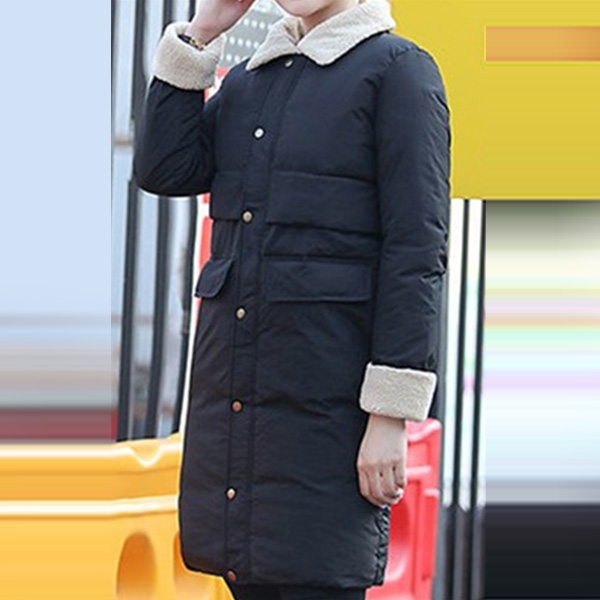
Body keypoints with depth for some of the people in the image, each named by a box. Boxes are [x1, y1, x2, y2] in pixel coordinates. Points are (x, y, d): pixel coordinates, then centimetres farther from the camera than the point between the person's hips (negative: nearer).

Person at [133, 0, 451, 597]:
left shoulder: (397, 69, -3)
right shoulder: (246, 79, 17)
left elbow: (418, 250, -9)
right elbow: (162, 171, 4)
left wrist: (390, 413, -15)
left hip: (327, 396, -6)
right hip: (231, 383, 6)